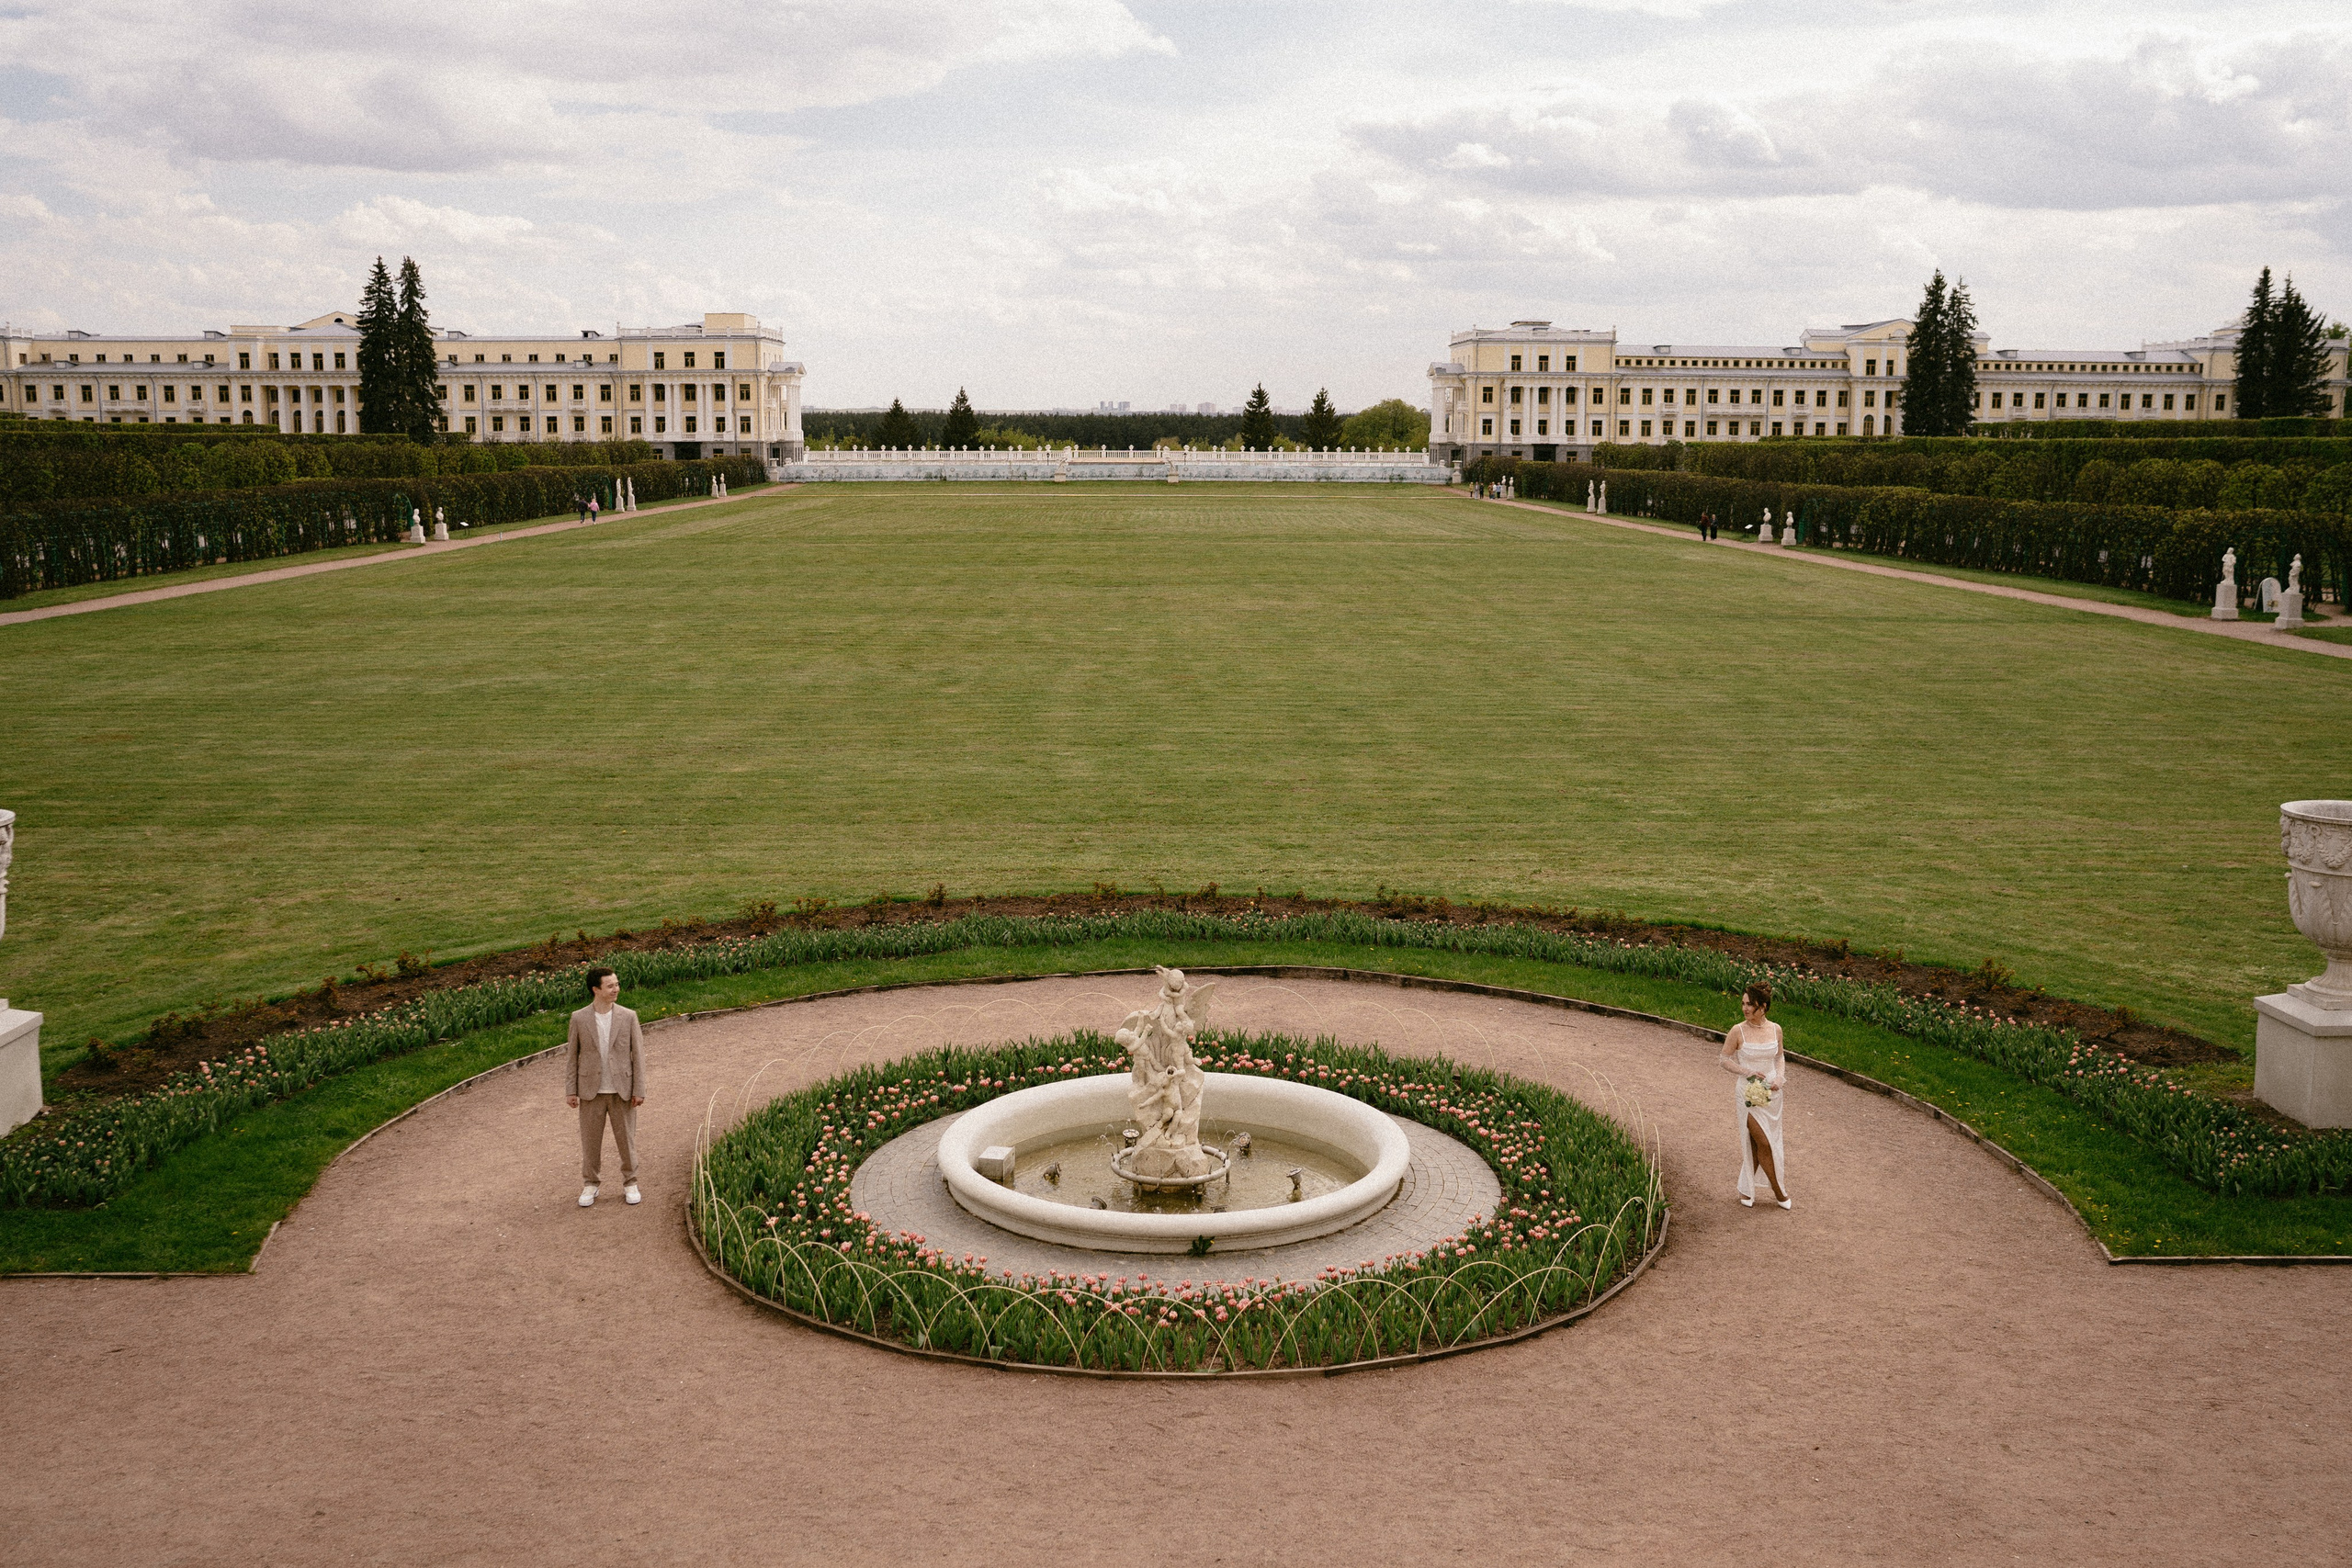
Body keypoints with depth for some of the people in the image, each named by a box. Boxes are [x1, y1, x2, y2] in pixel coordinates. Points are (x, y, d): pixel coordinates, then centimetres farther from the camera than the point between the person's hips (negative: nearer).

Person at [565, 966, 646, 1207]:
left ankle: (630, 1183, 22)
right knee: (590, 1140, 8)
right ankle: (591, 1184, 24)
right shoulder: (579, 1019, -3)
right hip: (591, 1092, 0)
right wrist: (570, 1090, 0)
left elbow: (638, 1055, 0)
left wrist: (639, 1090, -3)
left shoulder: (628, 1017, -3)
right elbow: (571, 1055, 3)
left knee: (626, 1138, 7)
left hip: (621, 1091, 0)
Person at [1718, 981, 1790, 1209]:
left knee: (1756, 1144, 10)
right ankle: (1779, 1192, 12)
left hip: (1772, 1094, 3)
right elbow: (1725, 1060, -3)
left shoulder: (1775, 1029, -1)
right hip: (1750, 1094, -3)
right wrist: (1747, 1072, -17)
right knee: (1764, 1143, -4)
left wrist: (1780, 1077, -5)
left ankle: (1746, 1190, 24)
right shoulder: (1738, 1031, -11)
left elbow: (1780, 1056, 13)